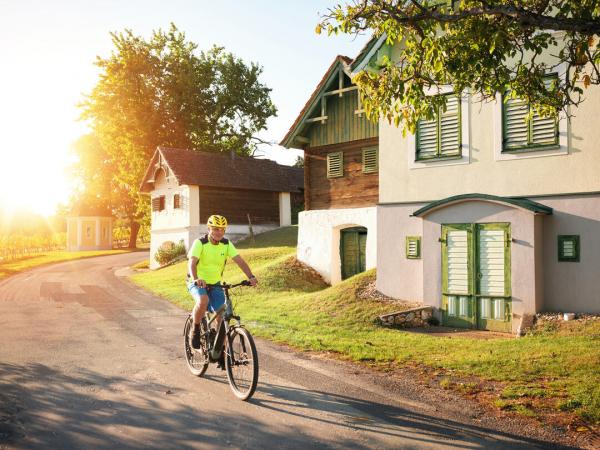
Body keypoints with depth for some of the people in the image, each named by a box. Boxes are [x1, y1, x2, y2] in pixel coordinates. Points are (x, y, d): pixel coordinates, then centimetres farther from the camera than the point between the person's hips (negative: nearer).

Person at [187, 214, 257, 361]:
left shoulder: (227, 244, -7)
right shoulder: (200, 243, -18)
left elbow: (239, 261, -17)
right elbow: (191, 262, -32)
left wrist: (251, 276, -34)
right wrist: (195, 278, -52)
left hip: (215, 284, 4)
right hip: (197, 283, -4)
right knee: (203, 300, -36)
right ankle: (196, 331, -11)